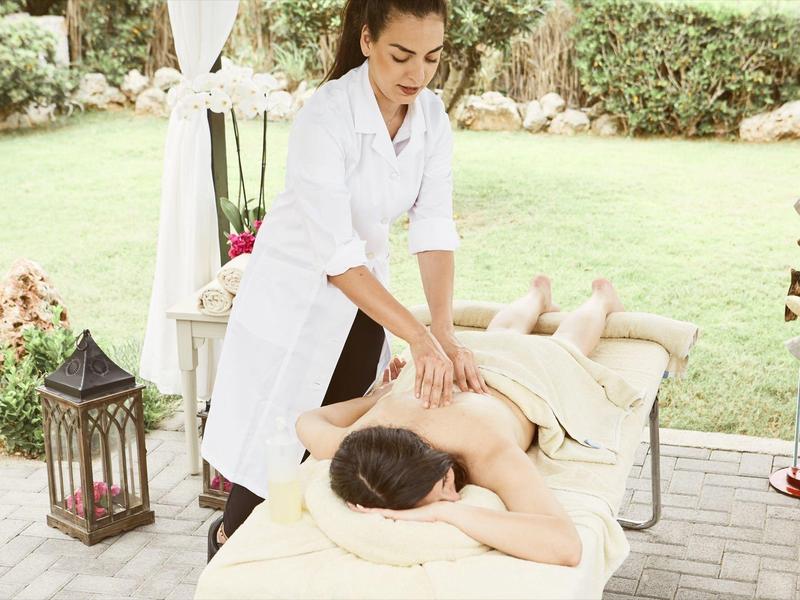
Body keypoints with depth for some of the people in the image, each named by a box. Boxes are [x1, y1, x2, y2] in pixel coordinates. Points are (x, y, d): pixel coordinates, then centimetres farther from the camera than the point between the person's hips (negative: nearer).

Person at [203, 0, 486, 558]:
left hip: (364, 293, 6)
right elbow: (337, 256, -31)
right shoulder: (325, 119, -28)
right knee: (276, 451, 4)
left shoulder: (432, 116, -9)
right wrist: (420, 338, -35)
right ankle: (229, 544, 33)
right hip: (299, 297, -6)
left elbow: (434, 227, -14)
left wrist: (445, 333, -26)